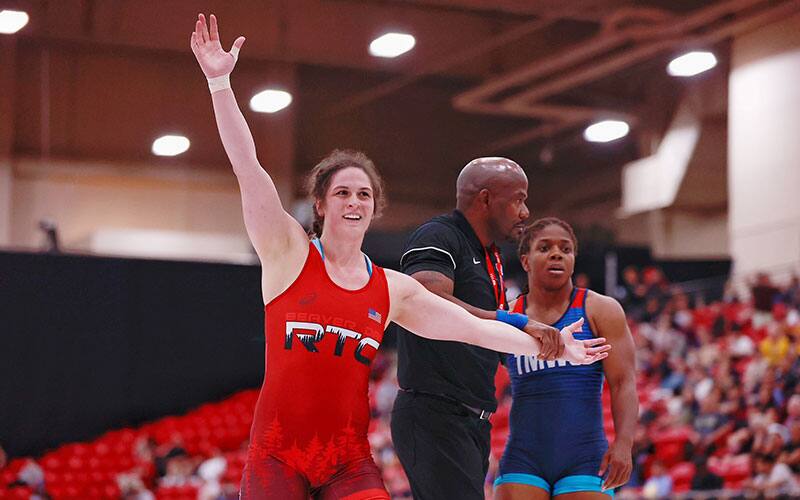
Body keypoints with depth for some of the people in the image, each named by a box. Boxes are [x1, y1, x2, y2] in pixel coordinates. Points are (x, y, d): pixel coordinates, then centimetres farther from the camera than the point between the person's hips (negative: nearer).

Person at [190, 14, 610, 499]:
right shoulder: (289, 253, -1)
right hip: (276, 455, -2)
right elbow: (248, 169, -10)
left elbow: (472, 326, 15)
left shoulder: (393, 288, 9)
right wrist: (220, 81, -18)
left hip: (349, 461, 3)